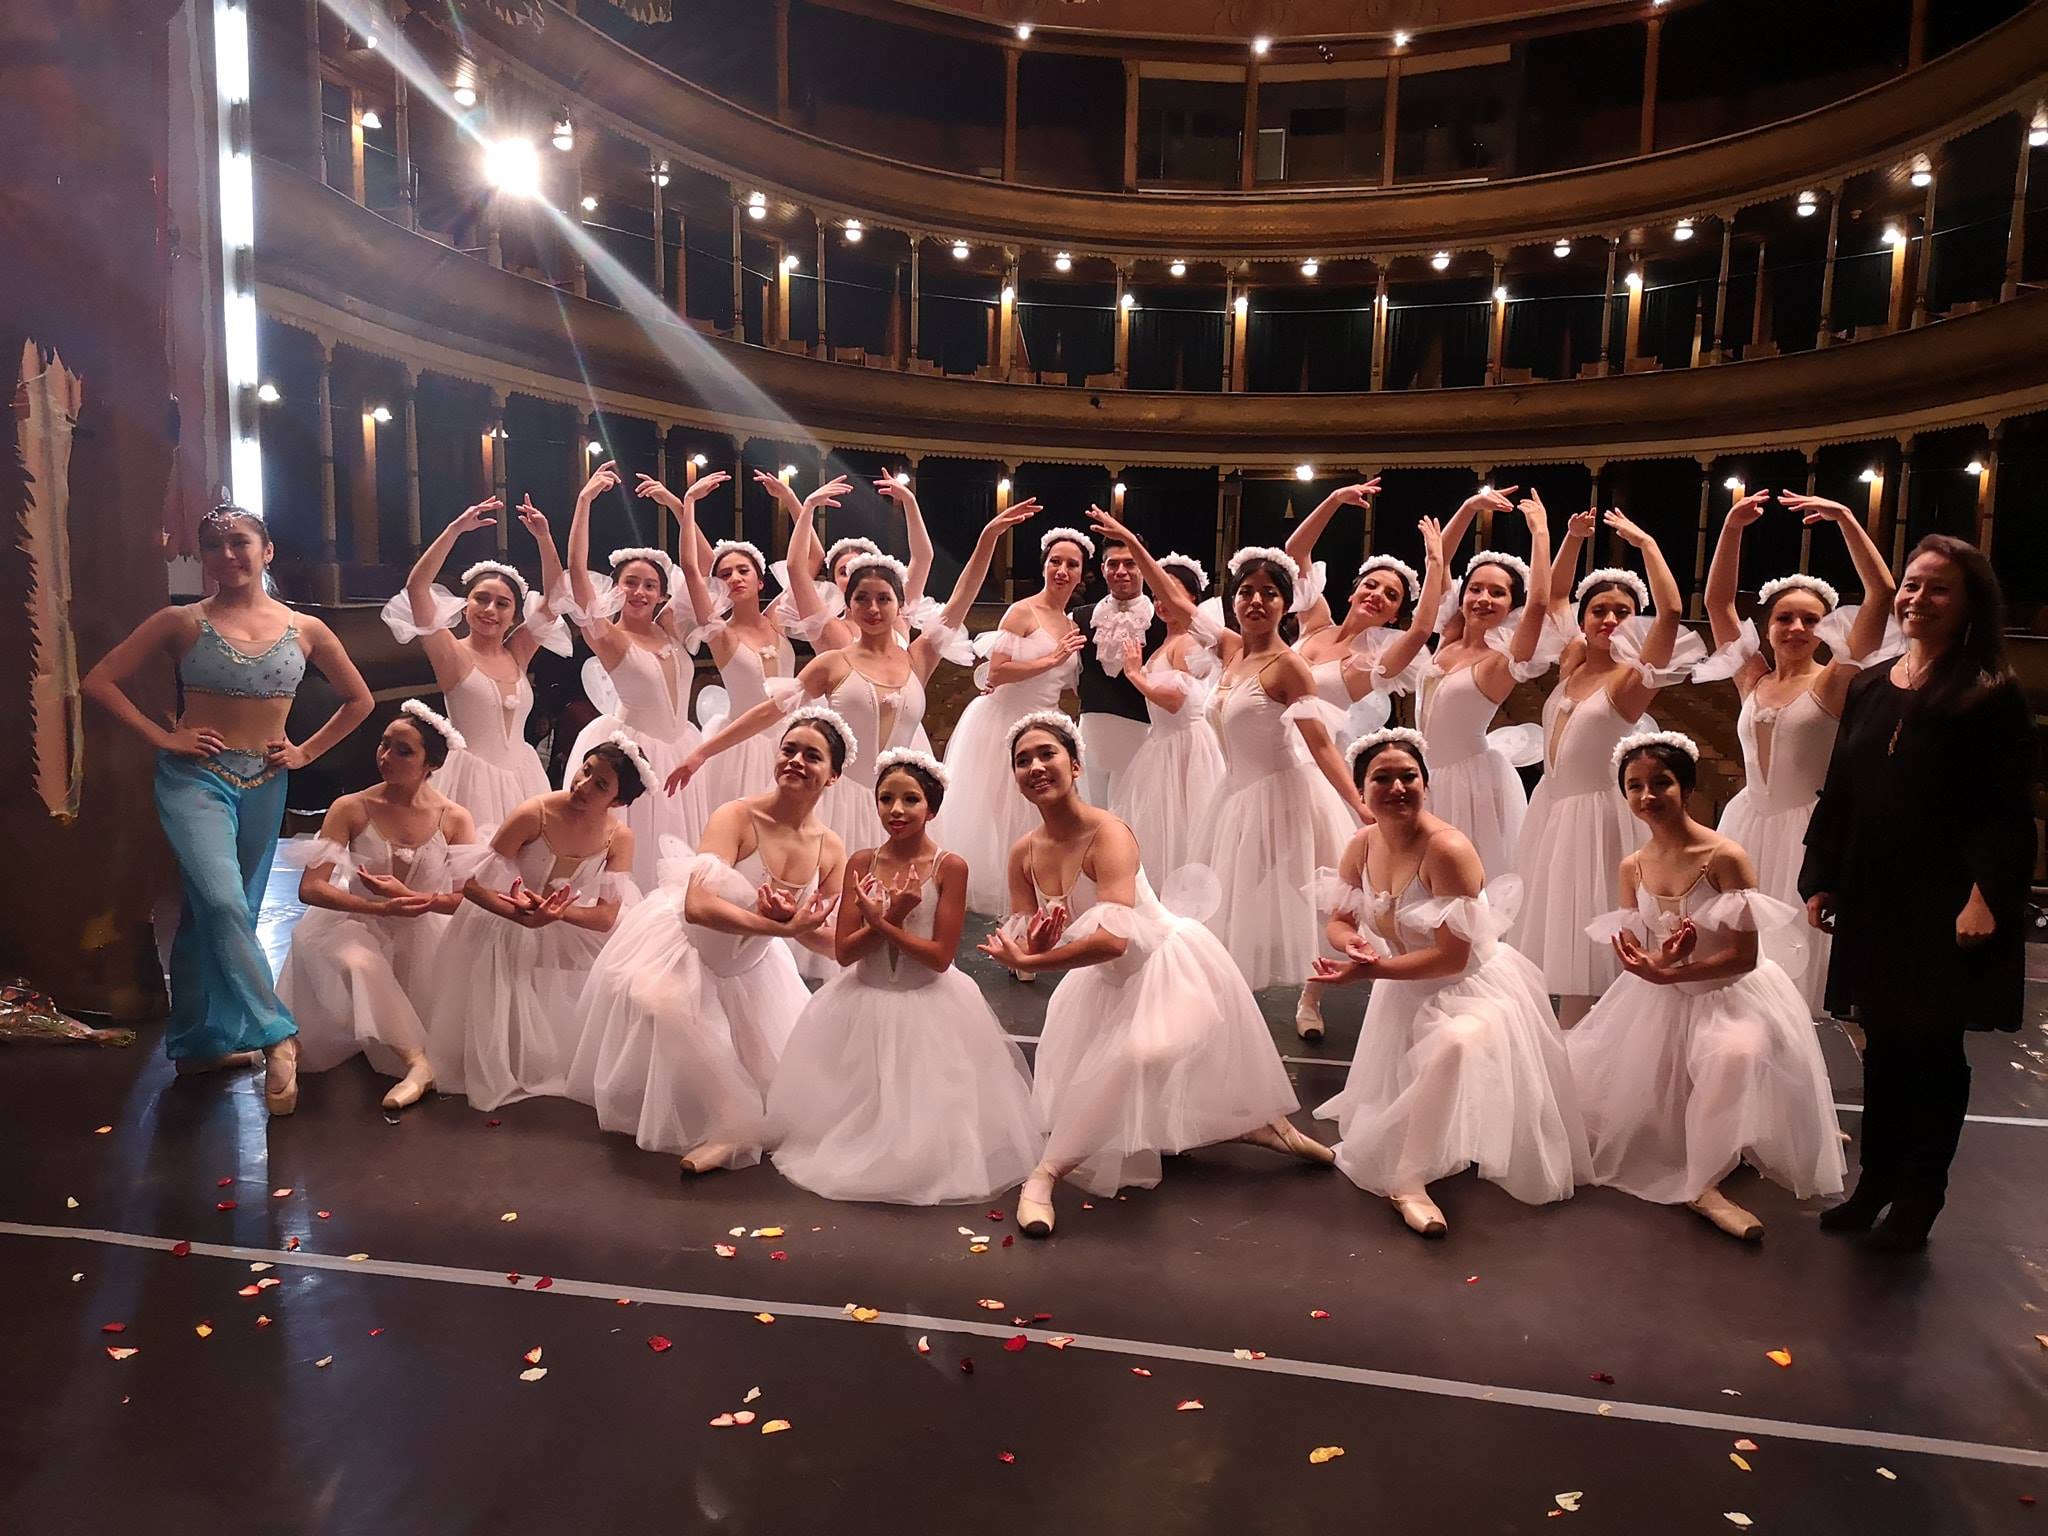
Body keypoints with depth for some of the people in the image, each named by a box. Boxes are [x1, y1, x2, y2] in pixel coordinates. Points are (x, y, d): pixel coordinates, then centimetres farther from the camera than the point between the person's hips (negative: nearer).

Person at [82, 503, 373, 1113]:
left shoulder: (304, 629, 3)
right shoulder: (182, 622, -2)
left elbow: (358, 700, 14)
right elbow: (99, 681, 0)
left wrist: (306, 751, 6)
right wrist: (161, 736, -7)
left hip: (264, 783, 3)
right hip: (196, 778, -3)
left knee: (227, 913, 12)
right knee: (221, 902, -22)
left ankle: (200, 1041, 26)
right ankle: (274, 1036, -18)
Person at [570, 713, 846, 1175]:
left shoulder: (831, 852, -11)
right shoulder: (737, 817, -28)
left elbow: (821, 936, -3)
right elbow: (698, 906, -39)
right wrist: (780, 926, -41)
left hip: (749, 967, 5)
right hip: (683, 946, -5)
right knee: (655, 998, -36)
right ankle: (731, 1128, -23)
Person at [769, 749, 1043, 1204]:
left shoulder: (950, 867, -12)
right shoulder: (861, 863, -3)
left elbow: (940, 956, -16)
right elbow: (844, 952, -7)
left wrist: (880, 922, -21)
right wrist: (890, 917, -21)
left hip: (929, 1008, -3)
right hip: (865, 1004, 3)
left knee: (926, 1110, -1)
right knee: (859, 1107, 10)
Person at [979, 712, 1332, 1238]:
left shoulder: (1108, 834, -30)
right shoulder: (1024, 855, -9)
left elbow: (1113, 939, -41)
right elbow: (1022, 949, -7)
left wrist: (1029, 961, -37)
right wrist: (1033, 950, -32)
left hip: (1171, 961, -7)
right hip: (1110, 979, 7)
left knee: (1136, 1052, -31)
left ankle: (1046, 1174, -20)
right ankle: (1268, 1127, 39)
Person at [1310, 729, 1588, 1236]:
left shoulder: (1447, 849, -28)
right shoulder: (1363, 845, -7)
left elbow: (1452, 957, -28)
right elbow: (1338, 921, 3)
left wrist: (1371, 970, -31)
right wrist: (1355, 943, -21)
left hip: (1470, 986, -7)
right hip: (1405, 991, 7)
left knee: (1454, 1044, -41)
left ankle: (1408, 1181, -33)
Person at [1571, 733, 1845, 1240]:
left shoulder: (1725, 857, -19)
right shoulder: (1633, 868, -1)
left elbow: (1745, 956, -19)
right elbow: (1631, 953, 0)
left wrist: (1669, 973, -27)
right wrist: (1656, 963, -24)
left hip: (1731, 993, -6)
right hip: (1659, 1000, 6)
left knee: (1734, 1054, -37)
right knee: (1589, 1067, 1)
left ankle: (1704, 1185, -25)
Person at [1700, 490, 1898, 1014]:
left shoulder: (1832, 681, -4)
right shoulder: (1753, 681, 8)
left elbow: (1882, 593, -14)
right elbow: (1717, 602, 8)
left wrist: (1844, 518, -16)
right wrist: (1732, 527, 0)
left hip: (1806, 829, -4)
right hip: (1747, 823, 5)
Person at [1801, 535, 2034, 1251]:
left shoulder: (1992, 696, -7)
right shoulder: (1869, 688, 8)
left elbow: (2006, 812, -12)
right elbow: (1836, 795, 11)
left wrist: (1986, 895, -20)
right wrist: (1820, 880, 8)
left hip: (1947, 907, -5)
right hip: (1874, 901, 5)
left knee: (1931, 1049, 5)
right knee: (1884, 1044, 13)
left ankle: (1917, 1199, 19)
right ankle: (1876, 1182, 26)